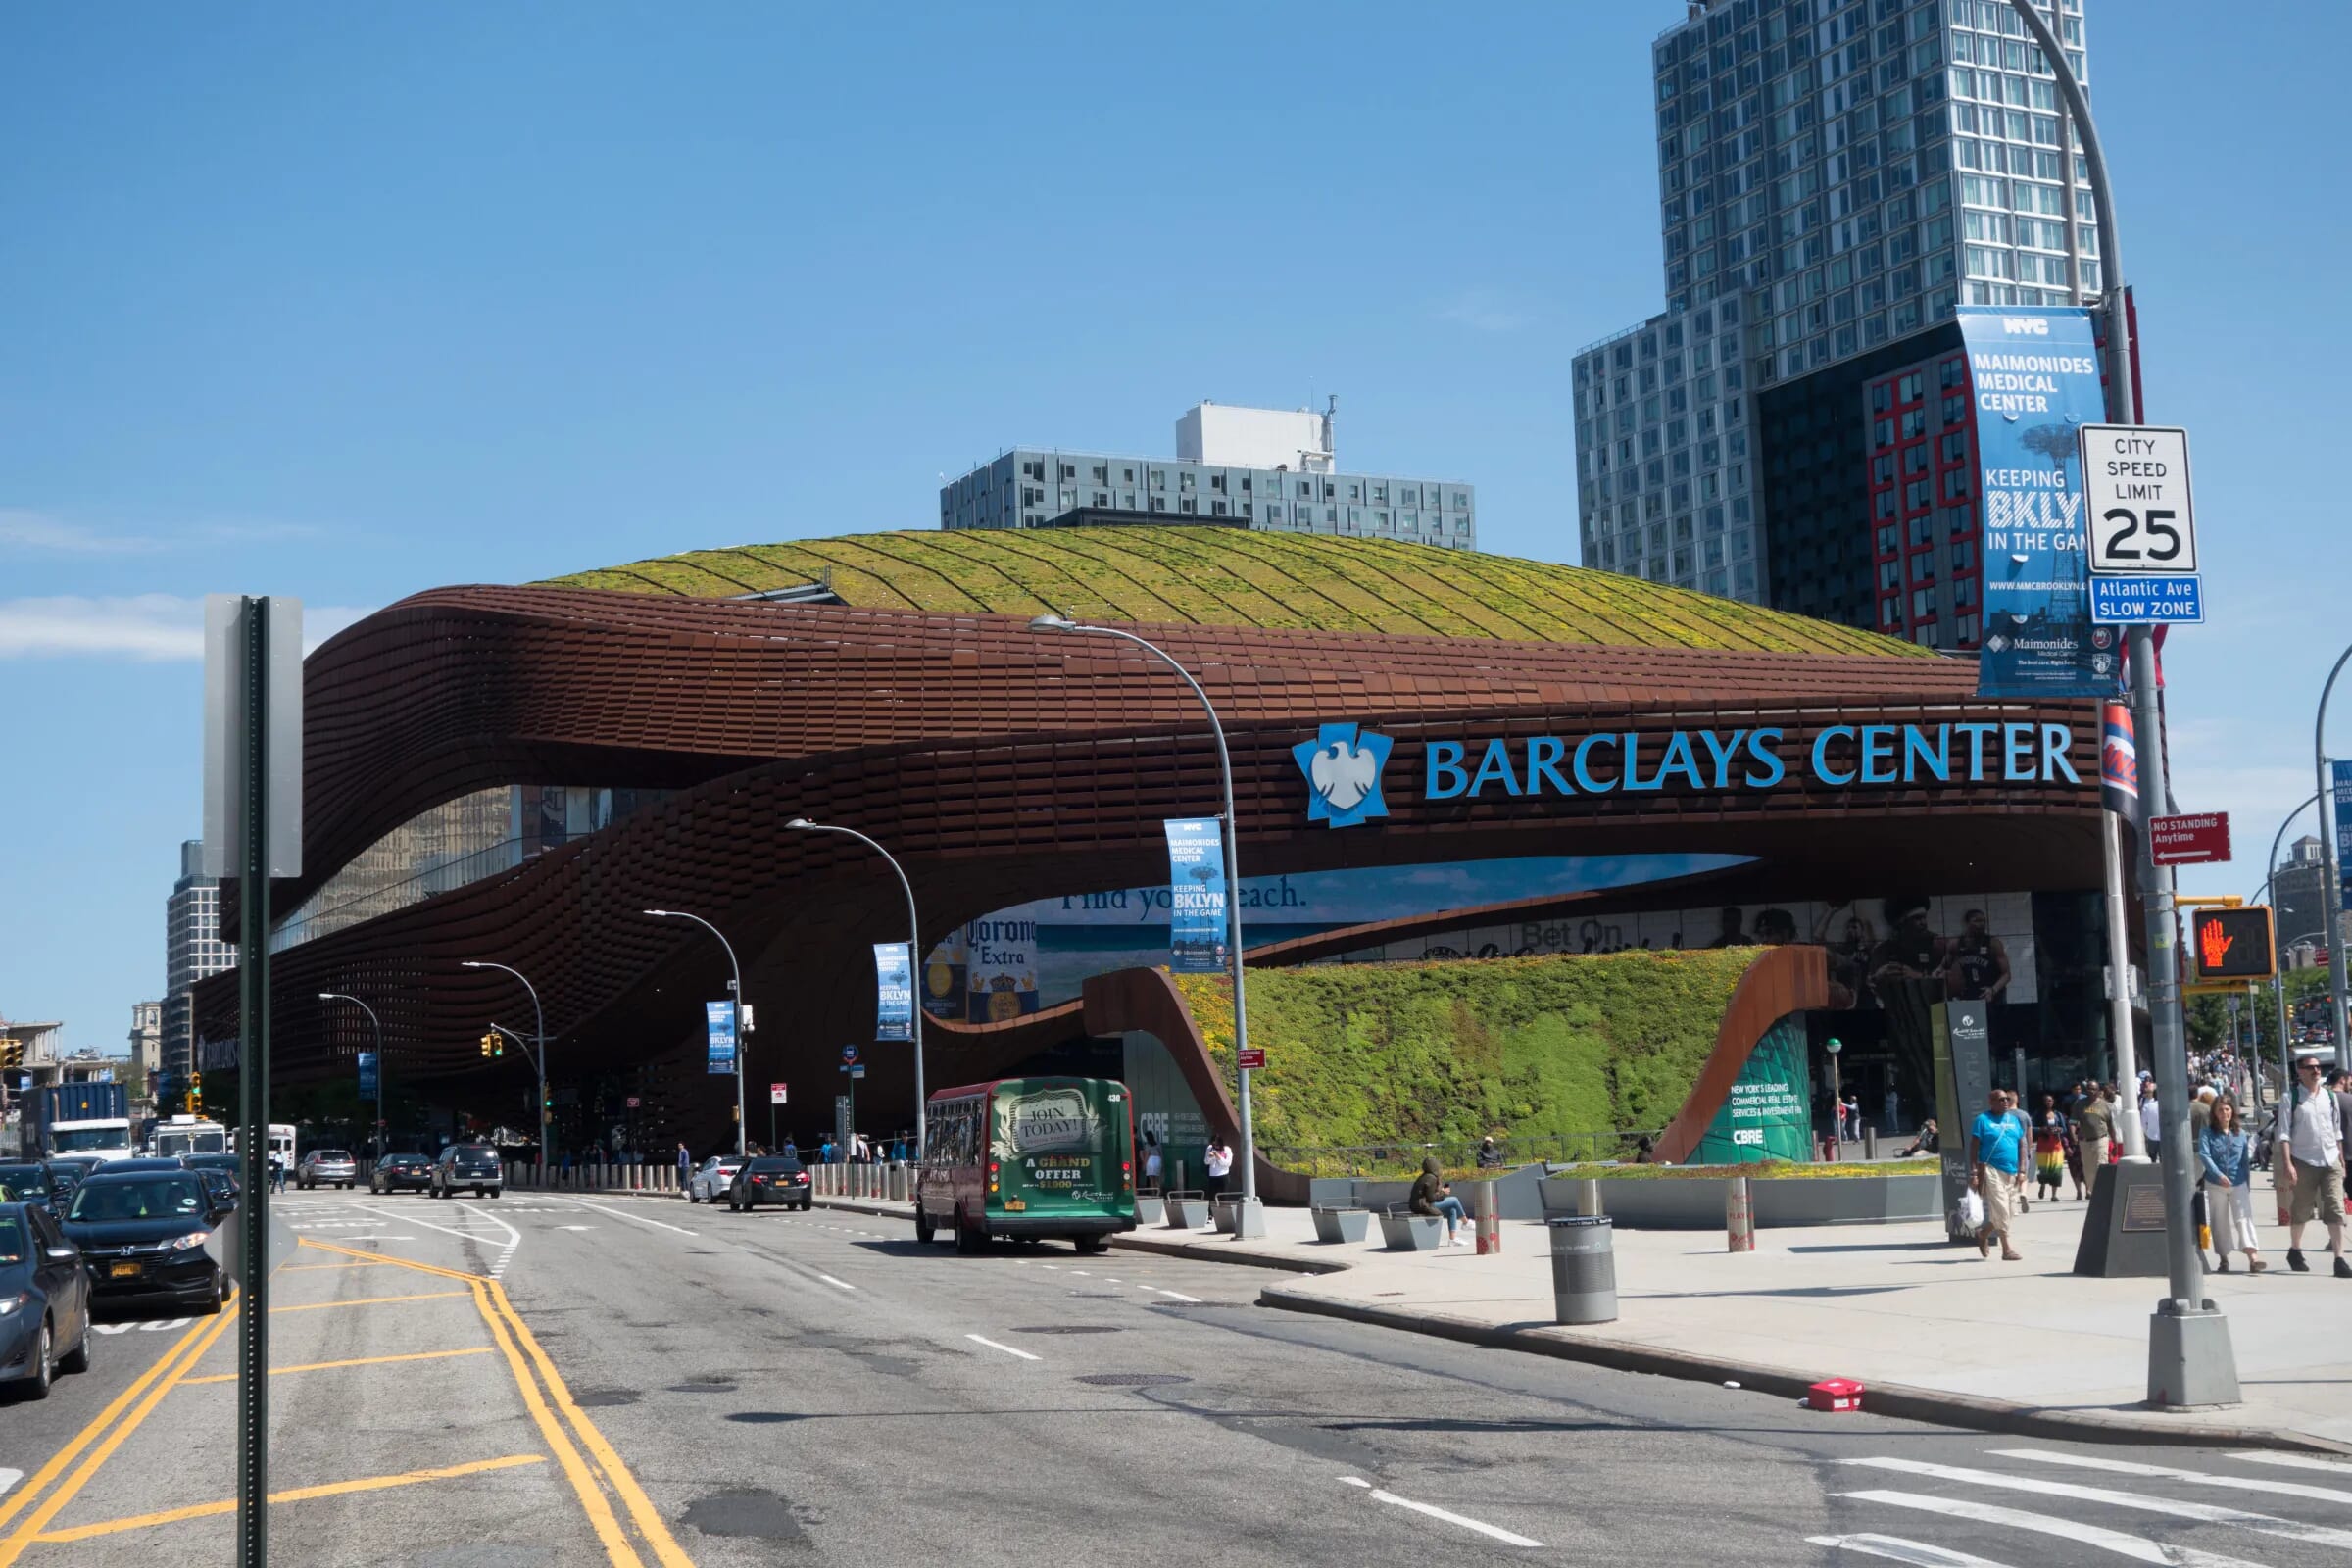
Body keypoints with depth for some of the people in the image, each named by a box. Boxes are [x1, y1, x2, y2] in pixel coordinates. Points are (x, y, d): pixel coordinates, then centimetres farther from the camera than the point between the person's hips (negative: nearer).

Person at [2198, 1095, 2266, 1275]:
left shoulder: (2240, 1133, 7)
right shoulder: (2208, 1133, -1)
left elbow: (2245, 1160, 11)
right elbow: (2203, 1155, -14)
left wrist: (2248, 1183, 7)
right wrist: (2218, 1175, -25)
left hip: (2239, 1184, 1)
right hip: (2216, 1185, -1)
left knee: (2244, 1218, -12)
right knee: (2220, 1222, 8)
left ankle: (2253, 1258, -22)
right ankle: (2223, 1258, 20)